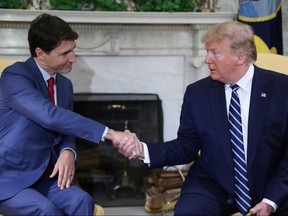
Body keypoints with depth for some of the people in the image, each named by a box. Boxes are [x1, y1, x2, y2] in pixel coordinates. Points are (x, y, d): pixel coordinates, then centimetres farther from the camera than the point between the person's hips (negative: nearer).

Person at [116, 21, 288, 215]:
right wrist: (144, 150, -11)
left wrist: (271, 200, -14)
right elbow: (187, 146, 5)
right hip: (214, 186, 1)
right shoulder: (197, 92, 1)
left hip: (271, 188, 0)